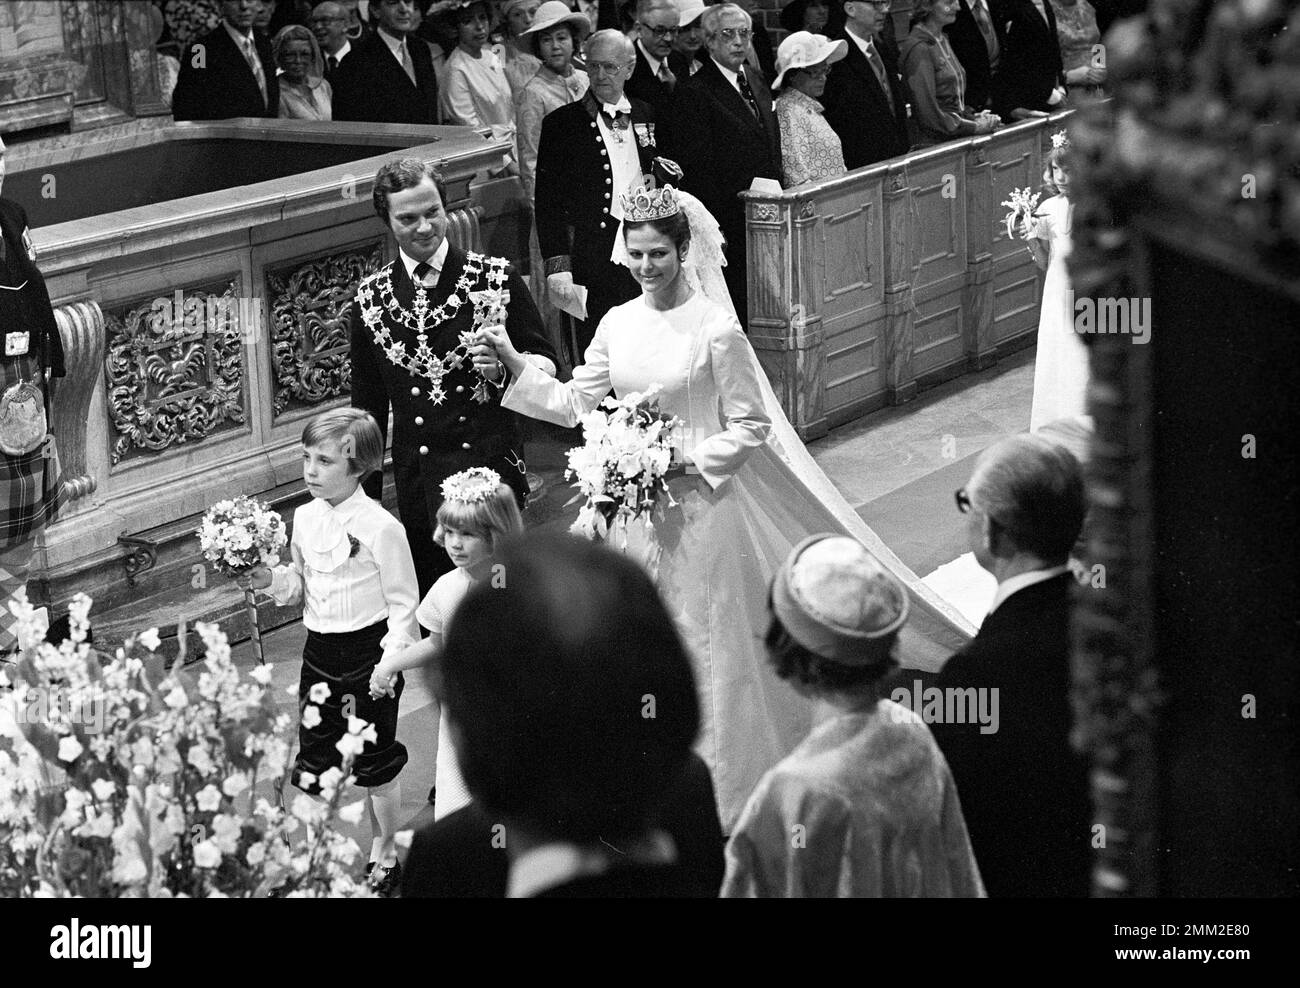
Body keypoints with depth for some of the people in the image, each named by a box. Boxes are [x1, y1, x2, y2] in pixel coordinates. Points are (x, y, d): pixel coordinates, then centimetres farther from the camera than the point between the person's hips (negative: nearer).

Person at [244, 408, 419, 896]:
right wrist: (273, 579, -5)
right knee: (315, 757, 7)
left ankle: (384, 854, 24)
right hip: (320, 651, 5)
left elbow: (403, 603, -11)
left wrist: (390, 663, -16)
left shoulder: (379, 526, -16)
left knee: (374, 760, 7)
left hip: (368, 652, -5)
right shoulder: (305, 518, 2)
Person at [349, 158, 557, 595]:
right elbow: (368, 403, 14)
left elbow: (545, 362, 5)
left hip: (492, 465, -2)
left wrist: (506, 367, -17)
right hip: (417, 481, 2)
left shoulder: (495, 277, 0)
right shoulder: (370, 299, 6)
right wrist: (367, 492, 14)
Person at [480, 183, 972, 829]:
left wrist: (681, 461, -18)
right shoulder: (617, 324, 3)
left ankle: (724, 788, 17)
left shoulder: (714, 329, -13)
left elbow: (750, 428, -9)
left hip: (700, 502, -5)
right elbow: (574, 404, 9)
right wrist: (514, 365, -1)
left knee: (709, 644, 3)